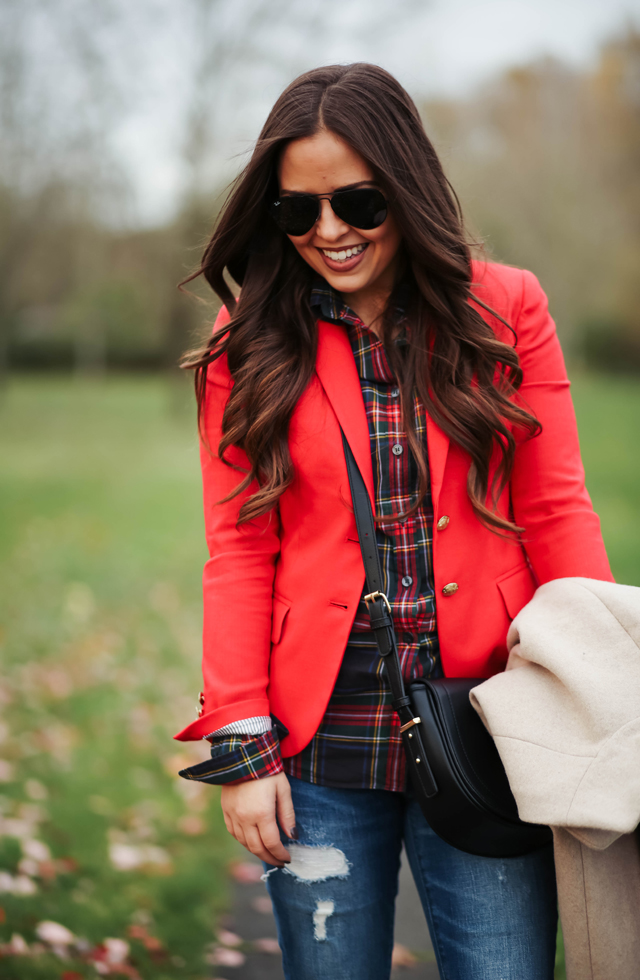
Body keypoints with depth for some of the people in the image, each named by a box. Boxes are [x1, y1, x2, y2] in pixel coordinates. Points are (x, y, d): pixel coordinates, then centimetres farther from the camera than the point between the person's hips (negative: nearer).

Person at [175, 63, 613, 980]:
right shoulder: (250, 347, 5)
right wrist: (241, 745, -4)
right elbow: (240, 550, 3)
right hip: (321, 757, 0)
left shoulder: (505, 311, 4)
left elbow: (556, 515, 4)